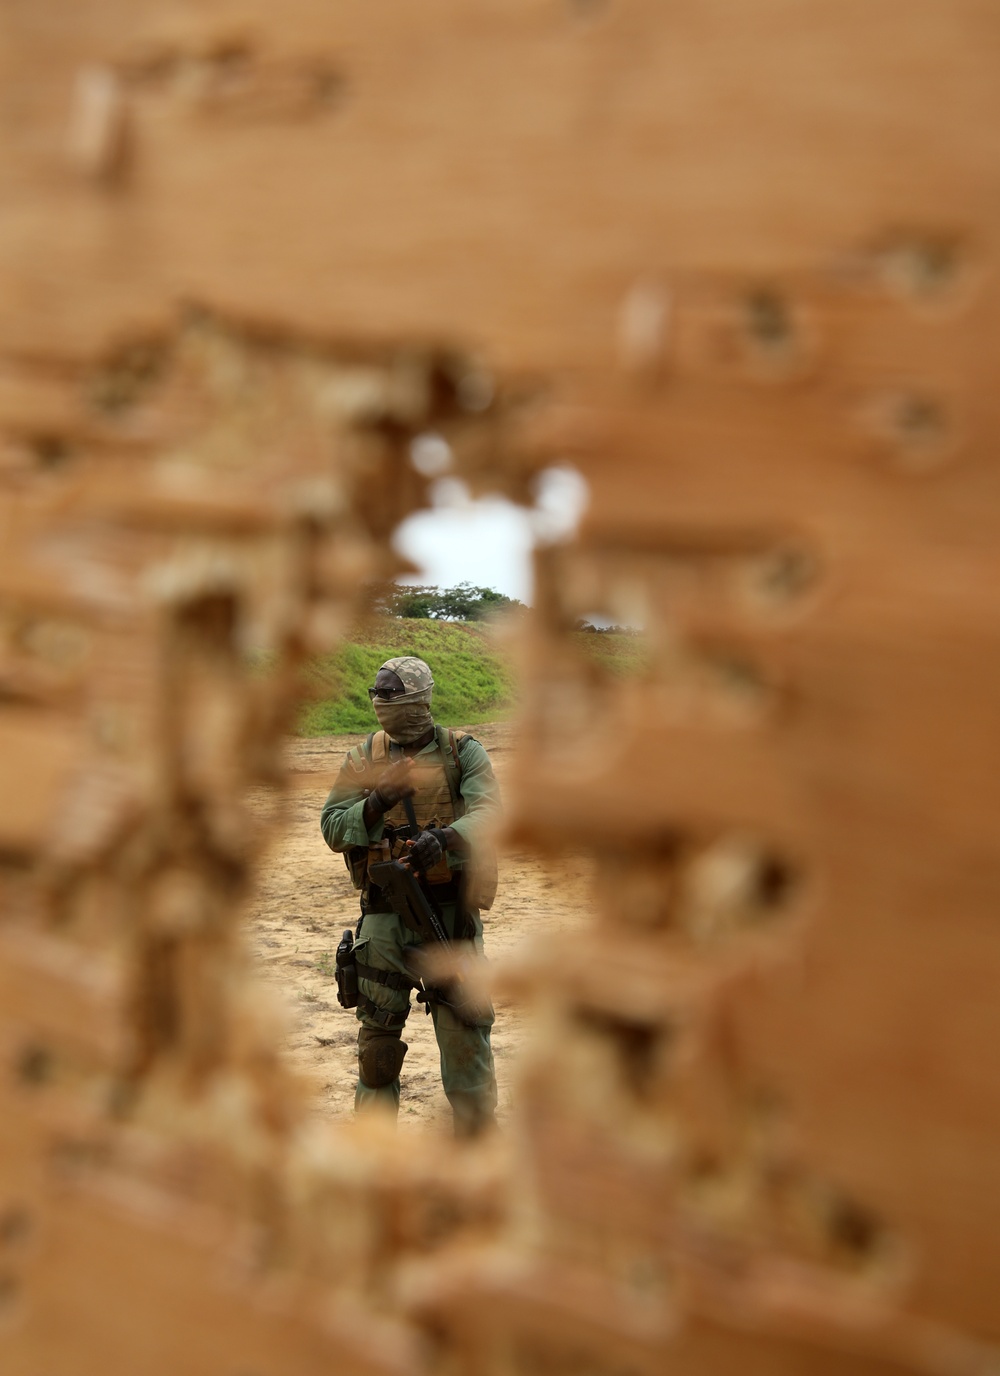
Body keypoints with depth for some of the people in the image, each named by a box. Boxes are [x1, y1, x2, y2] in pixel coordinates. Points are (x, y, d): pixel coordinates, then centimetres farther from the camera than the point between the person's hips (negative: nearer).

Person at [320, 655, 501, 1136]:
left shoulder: (463, 752, -1)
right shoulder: (363, 758, 6)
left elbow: (487, 813, -16)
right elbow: (332, 828, -1)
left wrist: (442, 837, -35)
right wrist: (376, 803, -20)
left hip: (449, 909, -2)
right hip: (384, 912, 2)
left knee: (463, 1025, 0)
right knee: (377, 1030, 10)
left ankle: (477, 1132, 13)